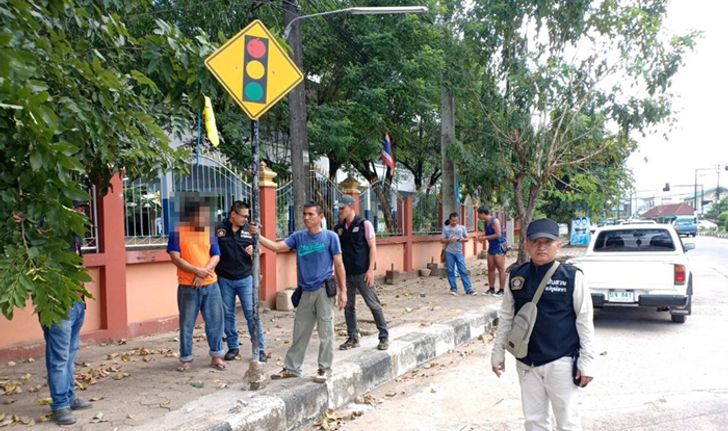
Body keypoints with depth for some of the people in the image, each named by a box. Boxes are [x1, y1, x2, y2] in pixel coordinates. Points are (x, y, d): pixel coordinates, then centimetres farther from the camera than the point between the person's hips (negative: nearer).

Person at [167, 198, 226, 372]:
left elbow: (216, 257, 1)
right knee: (186, 324, 5)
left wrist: (204, 272, -16)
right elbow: (175, 258, -11)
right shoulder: (177, 233, -4)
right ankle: (186, 359, 18)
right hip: (187, 287, -3)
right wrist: (196, 270, -19)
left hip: (210, 285, 3)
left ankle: (216, 356, 20)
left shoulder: (209, 233, 7)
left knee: (215, 321, 6)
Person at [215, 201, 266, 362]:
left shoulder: (248, 230, 3)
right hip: (225, 280, 0)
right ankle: (233, 347, 24)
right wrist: (213, 271, -8)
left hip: (246, 278, 0)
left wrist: (253, 251, -10)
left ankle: (260, 349, 6)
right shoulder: (219, 229, -4)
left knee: (252, 314, -1)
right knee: (228, 315, 10)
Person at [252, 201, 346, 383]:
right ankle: (291, 367, 21)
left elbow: (339, 265, -2)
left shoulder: (330, 237, -4)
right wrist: (257, 235, -16)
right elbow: (276, 247, -2)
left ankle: (324, 369, 14)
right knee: (299, 332, 11)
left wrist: (343, 290, -5)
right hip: (306, 291, 4)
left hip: (324, 290, -4)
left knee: (325, 332, 3)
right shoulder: (298, 237, 6)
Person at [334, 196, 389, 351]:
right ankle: (353, 338, 20)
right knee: (348, 306, 9)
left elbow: (372, 247, -8)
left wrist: (371, 269, -15)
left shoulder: (364, 224, -5)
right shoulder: (338, 228, 8)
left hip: (362, 273, -5)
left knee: (374, 305, 0)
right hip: (346, 274, 5)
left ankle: (384, 337, 11)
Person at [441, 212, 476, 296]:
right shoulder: (446, 228, 5)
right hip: (449, 252, 0)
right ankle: (453, 289, 13)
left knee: (463, 271, -3)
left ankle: (469, 290, -5)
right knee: (450, 271, 3)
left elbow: (467, 239, 10)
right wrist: (449, 240, -14)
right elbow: (442, 240, 5)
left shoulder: (462, 227, 7)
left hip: (459, 252, 0)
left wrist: (462, 239, -12)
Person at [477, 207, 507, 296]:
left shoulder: (494, 221, -15)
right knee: (491, 268, 7)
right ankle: (491, 289, 14)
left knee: (500, 269, -4)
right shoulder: (486, 222, 10)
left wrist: (485, 238, -16)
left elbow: (498, 234, -22)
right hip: (491, 246, 9)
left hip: (499, 246, -9)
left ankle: (501, 290, -2)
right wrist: (482, 236, 2)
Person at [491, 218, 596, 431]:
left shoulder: (572, 276, -9)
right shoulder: (516, 276, 1)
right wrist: (498, 352, 11)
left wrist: (586, 360, -6)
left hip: (561, 362, -3)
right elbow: (506, 317, 9)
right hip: (526, 362, 4)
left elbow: (584, 321, -5)